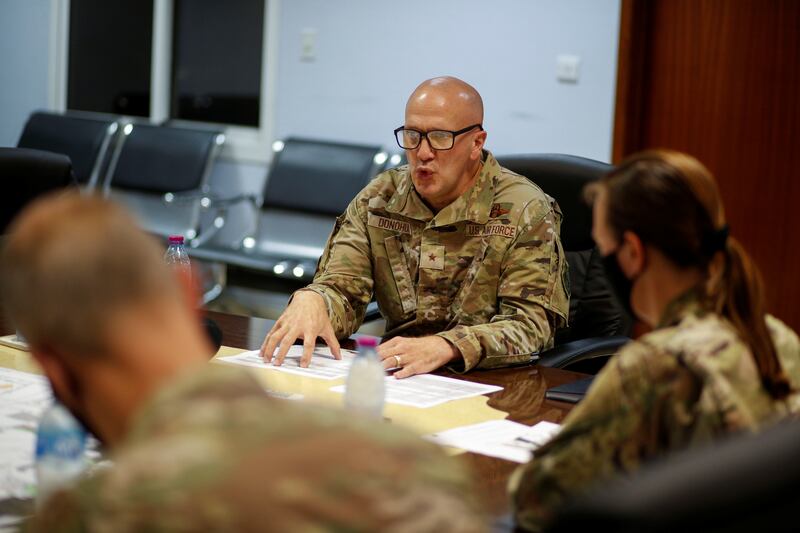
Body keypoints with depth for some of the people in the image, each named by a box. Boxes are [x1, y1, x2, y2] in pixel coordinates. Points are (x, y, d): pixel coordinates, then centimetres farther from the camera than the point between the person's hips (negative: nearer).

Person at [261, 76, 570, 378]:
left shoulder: (526, 212, -7)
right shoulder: (377, 200, 7)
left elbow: (530, 324, -16)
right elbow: (343, 291, 2)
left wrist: (445, 347, -34)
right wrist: (311, 300, -25)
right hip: (396, 377, 4)